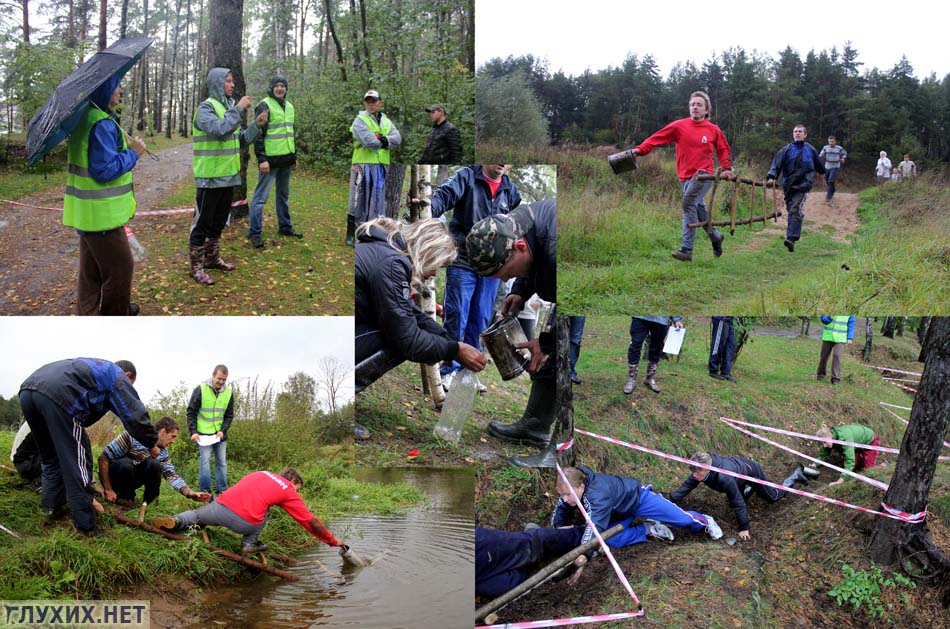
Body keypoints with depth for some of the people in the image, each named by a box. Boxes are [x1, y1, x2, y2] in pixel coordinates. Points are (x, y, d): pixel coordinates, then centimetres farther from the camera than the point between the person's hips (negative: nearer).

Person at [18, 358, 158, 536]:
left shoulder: (92, 368, 39)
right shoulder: (118, 377, 18)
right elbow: (136, 416, 10)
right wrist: (152, 444, 25)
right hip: (58, 395, -8)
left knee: (51, 459, 27)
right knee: (78, 462, 2)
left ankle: (51, 508, 27)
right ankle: (86, 527, 6)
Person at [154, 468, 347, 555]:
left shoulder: (260, 474, 27)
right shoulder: (289, 491, 15)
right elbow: (311, 522, 15)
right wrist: (334, 541, 26)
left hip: (220, 505, 3)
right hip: (244, 522, -3)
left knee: (195, 515, 29)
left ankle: (175, 521, -1)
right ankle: (250, 543, 13)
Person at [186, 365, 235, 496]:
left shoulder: (229, 392, -1)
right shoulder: (200, 389, -10)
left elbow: (229, 415, 6)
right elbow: (191, 412, -5)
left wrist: (223, 430, -9)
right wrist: (193, 432, -12)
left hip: (220, 434, 4)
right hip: (203, 433, -4)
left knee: (222, 462, 6)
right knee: (205, 460, -7)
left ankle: (222, 491, 13)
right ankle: (205, 491, 0)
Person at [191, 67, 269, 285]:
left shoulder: (229, 107, 12)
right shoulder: (206, 108, -12)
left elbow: (240, 139, 16)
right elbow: (220, 130, -30)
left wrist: (257, 125, 3)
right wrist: (239, 109, -24)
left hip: (228, 176, 8)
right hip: (210, 177, -8)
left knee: (219, 221, 18)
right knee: (203, 222, 0)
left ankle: (212, 258, 32)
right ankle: (196, 266, 8)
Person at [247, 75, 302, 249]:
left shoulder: (289, 106, 14)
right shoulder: (264, 106, -9)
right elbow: (258, 134, -13)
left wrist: (294, 157, 20)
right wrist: (262, 159, -19)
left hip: (286, 159, 8)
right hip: (270, 159, -7)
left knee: (284, 194, 17)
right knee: (261, 196, -5)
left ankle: (285, 226, 29)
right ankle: (254, 232, -1)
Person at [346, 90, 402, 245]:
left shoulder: (387, 122, 17)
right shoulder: (360, 120, -1)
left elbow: (397, 139, 1)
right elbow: (368, 141, -16)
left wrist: (384, 140, -15)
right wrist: (384, 143, -2)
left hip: (381, 166, 6)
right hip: (363, 165, -6)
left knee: (378, 201, 9)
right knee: (359, 200, -3)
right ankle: (352, 235, 4)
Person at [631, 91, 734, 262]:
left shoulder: (713, 130, 2)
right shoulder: (679, 126, 1)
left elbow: (724, 150, 16)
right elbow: (657, 138, -4)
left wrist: (726, 169, 6)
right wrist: (640, 149, -15)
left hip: (703, 175, -3)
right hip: (685, 177, 3)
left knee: (689, 205, -21)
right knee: (699, 208, 13)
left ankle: (686, 249, -23)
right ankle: (715, 237, 39)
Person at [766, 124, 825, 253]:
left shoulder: (810, 150, 9)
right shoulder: (787, 149, 6)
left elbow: (818, 164, 26)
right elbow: (777, 163, -6)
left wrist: (823, 172, 43)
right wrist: (771, 176, -22)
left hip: (802, 184, -2)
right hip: (788, 185, 2)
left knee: (795, 209, -17)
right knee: (790, 209, 9)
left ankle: (792, 238, -25)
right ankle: (792, 235, 26)